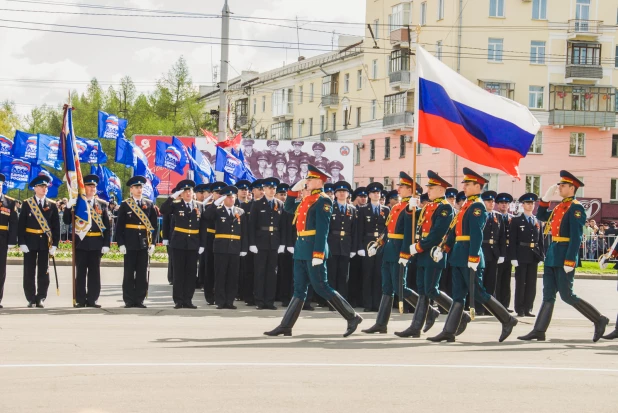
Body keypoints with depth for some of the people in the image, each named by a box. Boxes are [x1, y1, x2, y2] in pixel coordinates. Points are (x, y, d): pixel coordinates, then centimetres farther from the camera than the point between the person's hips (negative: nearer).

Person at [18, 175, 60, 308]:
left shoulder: (52, 205, 5)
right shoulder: (27, 204, 1)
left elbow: (56, 226, 4)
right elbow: (21, 225, -1)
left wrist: (54, 244, -3)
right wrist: (22, 243, -9)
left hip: (45, 242, 1)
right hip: (30, 242, -1)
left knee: (43, 272, 3)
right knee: (29, 272, 2)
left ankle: (41, 298, 9)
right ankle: (31, 299, 9)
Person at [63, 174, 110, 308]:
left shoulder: (102, 204, 7)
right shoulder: (76, 203, 5)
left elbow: (107, 226, 5)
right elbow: (67, 221, -1)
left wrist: (106, 244, -3)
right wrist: (68, 207, -17)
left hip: (96, 243, 1)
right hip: (81, 242, -1)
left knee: (94, 272, 4)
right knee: (80, 273, 2)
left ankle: (92, 300, 8)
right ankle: (80, 300, 6)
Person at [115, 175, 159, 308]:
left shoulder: (149, 204, 8)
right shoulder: (125, 205, 2)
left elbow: (154, 225, 7)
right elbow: (119, 226, 0)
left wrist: (153, 243, 0)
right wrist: (121, 244, -7)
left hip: (144, 243, 2)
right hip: (130, 244, -2)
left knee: (142, 273, 3)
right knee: (129, 273, 2)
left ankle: (139, 300, 8)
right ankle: (129, 300, 6)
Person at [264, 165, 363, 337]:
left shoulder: (323, 201, -11)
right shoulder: (307, 199, 15)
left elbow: (322, 229, -18)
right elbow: (289, 208, 31)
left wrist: (318, 254, -23)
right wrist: (294, 190, 18)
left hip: (314, 249, -8)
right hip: (301, 249, 8)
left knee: (321, 287, -5)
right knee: (299, 289, 8)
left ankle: (352, 317, 3)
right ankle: (285, 326, 8)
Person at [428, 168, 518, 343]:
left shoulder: (478, 207, -11)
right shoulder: (467, 205, 17)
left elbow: (476, 235, -19)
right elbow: (455, 231, 19)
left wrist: (473, 258, -24)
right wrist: (443, 249, 12)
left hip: (469, 257, -9)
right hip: (459, 257, 9)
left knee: (478, 293, -3)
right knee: (458, 295, 6)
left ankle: (507, 320, 8)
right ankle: (449, 332, 5)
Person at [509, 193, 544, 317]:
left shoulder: (538, 222, 15)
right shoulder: (516, 221, 2)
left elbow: (541, 241, 14)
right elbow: (512, 241, -4)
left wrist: (541, 256, 5)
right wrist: (513, 257, -11)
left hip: (534, 256, 4)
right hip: (522, 256, -4)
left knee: (531, 284, 4)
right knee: (520, 283, -1)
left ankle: (528, 309, 10)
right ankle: (520, 310, 3)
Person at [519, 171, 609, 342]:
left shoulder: (576, 208, -12)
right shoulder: (559, 207, 14)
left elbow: (576, 237, -18)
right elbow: (541, 216, 29)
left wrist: (569, 261, -23)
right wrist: (546, 197, 17)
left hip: (564, 256, -9)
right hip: (552, 256, 9)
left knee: (567, 296, -5)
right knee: (548, 295, 7)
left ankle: (599, 320, 6)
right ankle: (539, 331, 7)